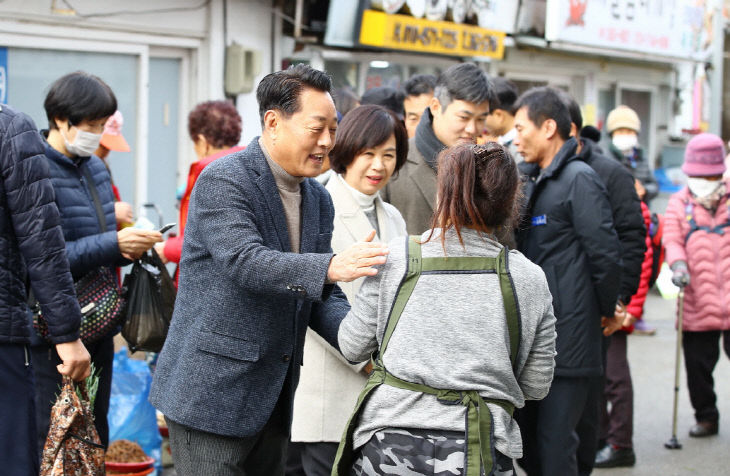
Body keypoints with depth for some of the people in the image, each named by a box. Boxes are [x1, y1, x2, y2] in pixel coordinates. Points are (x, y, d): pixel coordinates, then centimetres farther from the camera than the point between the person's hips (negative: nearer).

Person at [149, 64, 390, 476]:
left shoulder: (318, 199, 12)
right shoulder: (223, 181, -12)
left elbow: (321, 295, 12)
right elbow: (244, 262, -26)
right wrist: (331, 267, -38)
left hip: (275, 398, 8)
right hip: (212, 393, -7)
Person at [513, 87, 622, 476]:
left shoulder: (579, 178, -11)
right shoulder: (529, 180, 15)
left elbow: (605, 253, -14)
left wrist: (607, 311, -4)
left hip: (568, 337, -8)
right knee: (523, 436, 13)